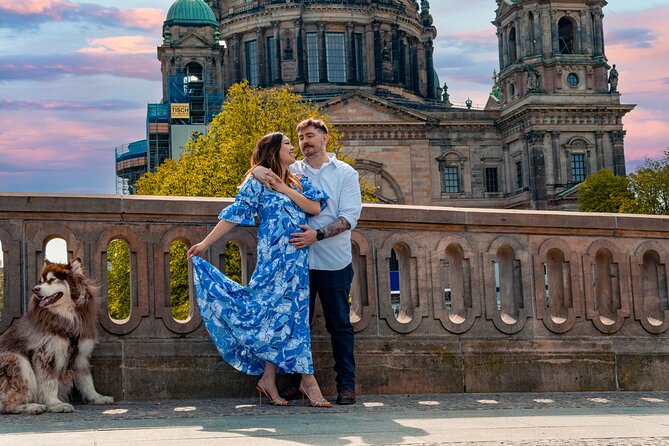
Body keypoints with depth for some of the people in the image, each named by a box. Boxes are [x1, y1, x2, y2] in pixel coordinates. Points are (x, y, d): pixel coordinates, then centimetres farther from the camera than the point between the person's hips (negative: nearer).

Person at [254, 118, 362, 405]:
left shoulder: (345, 173, 2)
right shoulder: (292, 171, 9)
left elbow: (350, 217, -7)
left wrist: (317, 234, -21)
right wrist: (260, 173, -12)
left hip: (334, 263, -2)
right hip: (299, 260, 2)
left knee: (339, 324, 4)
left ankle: (346, 384, 10)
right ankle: (295, 380, 16)